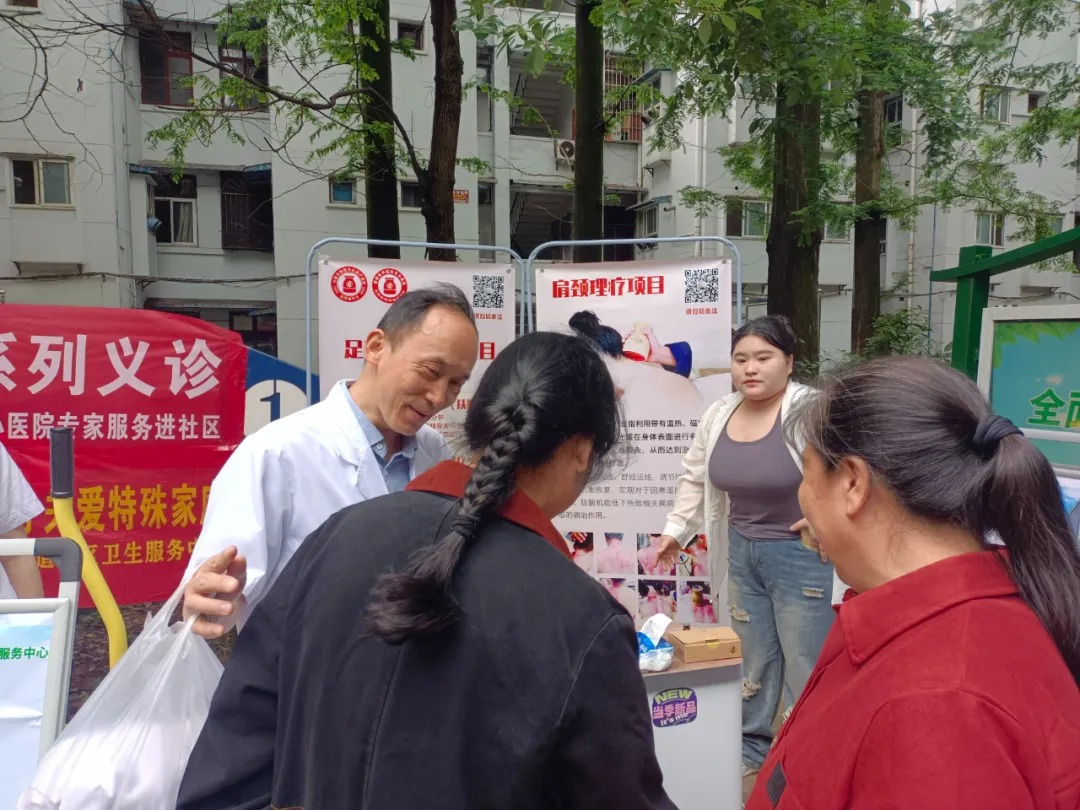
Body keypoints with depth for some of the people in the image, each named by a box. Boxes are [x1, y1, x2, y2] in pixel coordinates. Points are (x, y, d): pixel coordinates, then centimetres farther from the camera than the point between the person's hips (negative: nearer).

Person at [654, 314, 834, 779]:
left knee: (807, 664, 6)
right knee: (753, 657, 19)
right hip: (742, 552, 6)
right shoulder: (717, 416, 3)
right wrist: (676, 529, 14)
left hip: (802, 555, -6)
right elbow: (695, 477, 14)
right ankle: (751, 748, 37)